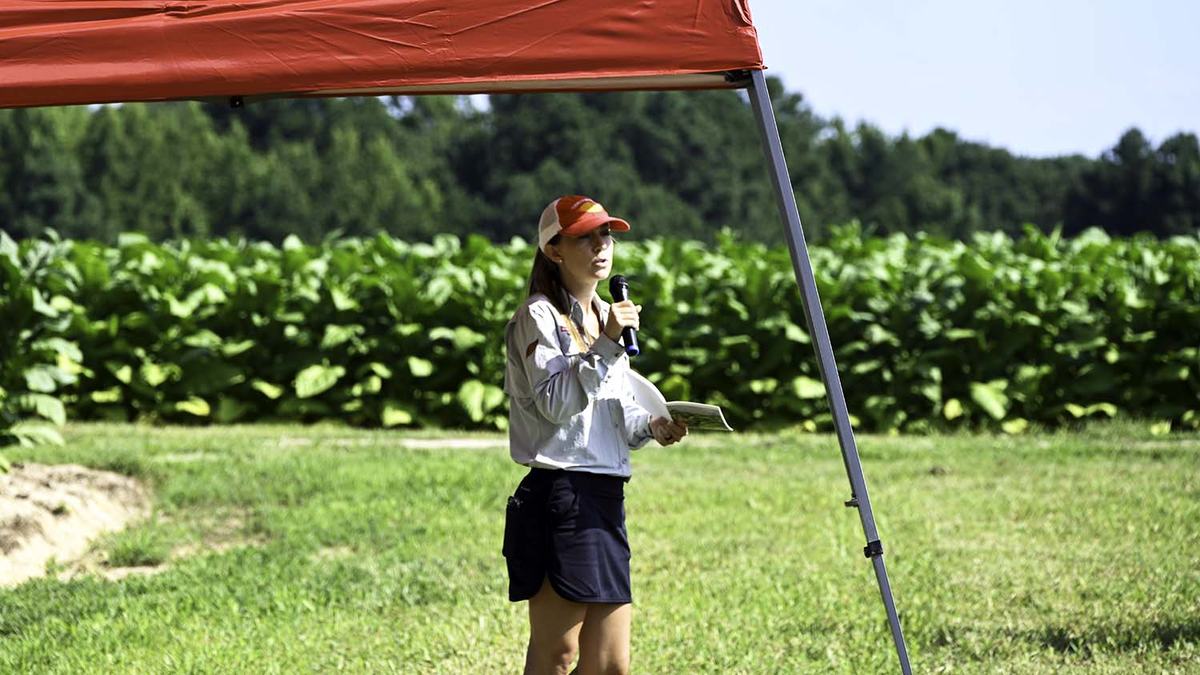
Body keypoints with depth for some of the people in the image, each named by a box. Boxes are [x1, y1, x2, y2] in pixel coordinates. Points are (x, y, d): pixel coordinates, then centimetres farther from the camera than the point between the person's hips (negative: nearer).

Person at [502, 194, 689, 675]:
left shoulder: (607, 316, 21)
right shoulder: (538, 316, -5)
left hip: (606, 496, 8)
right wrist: (604, 345, -20)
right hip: (559, 494, -8)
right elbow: (554, 402, -15)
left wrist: (651, 426, 4)